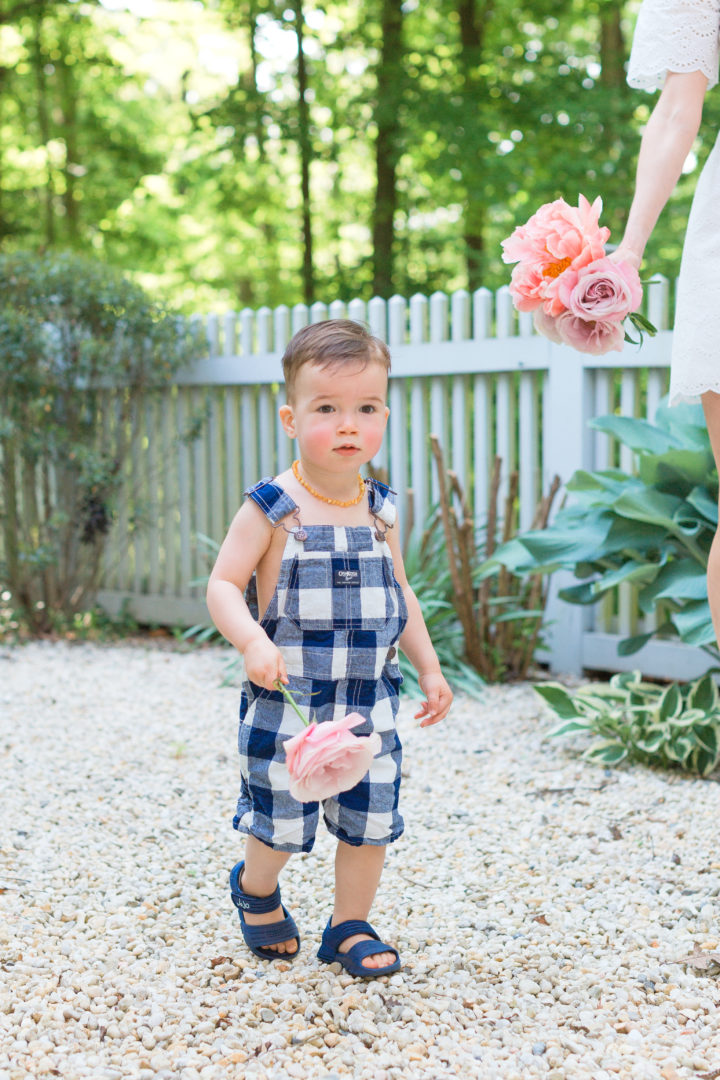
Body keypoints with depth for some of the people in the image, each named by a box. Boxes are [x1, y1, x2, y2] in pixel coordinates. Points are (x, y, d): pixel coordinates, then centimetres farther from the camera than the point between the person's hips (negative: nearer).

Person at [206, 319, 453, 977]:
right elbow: (223, 585, -11)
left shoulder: (381, 511, 4)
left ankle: (351, 927, 30)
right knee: (281, 823, 5)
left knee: (371, 820, 9)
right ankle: (257, 889, 38)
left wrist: (429, 668, 14)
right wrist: (252, 642, -29)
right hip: (287, 702, -4)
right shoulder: (272, 509, -11)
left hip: (370, 700, 4)